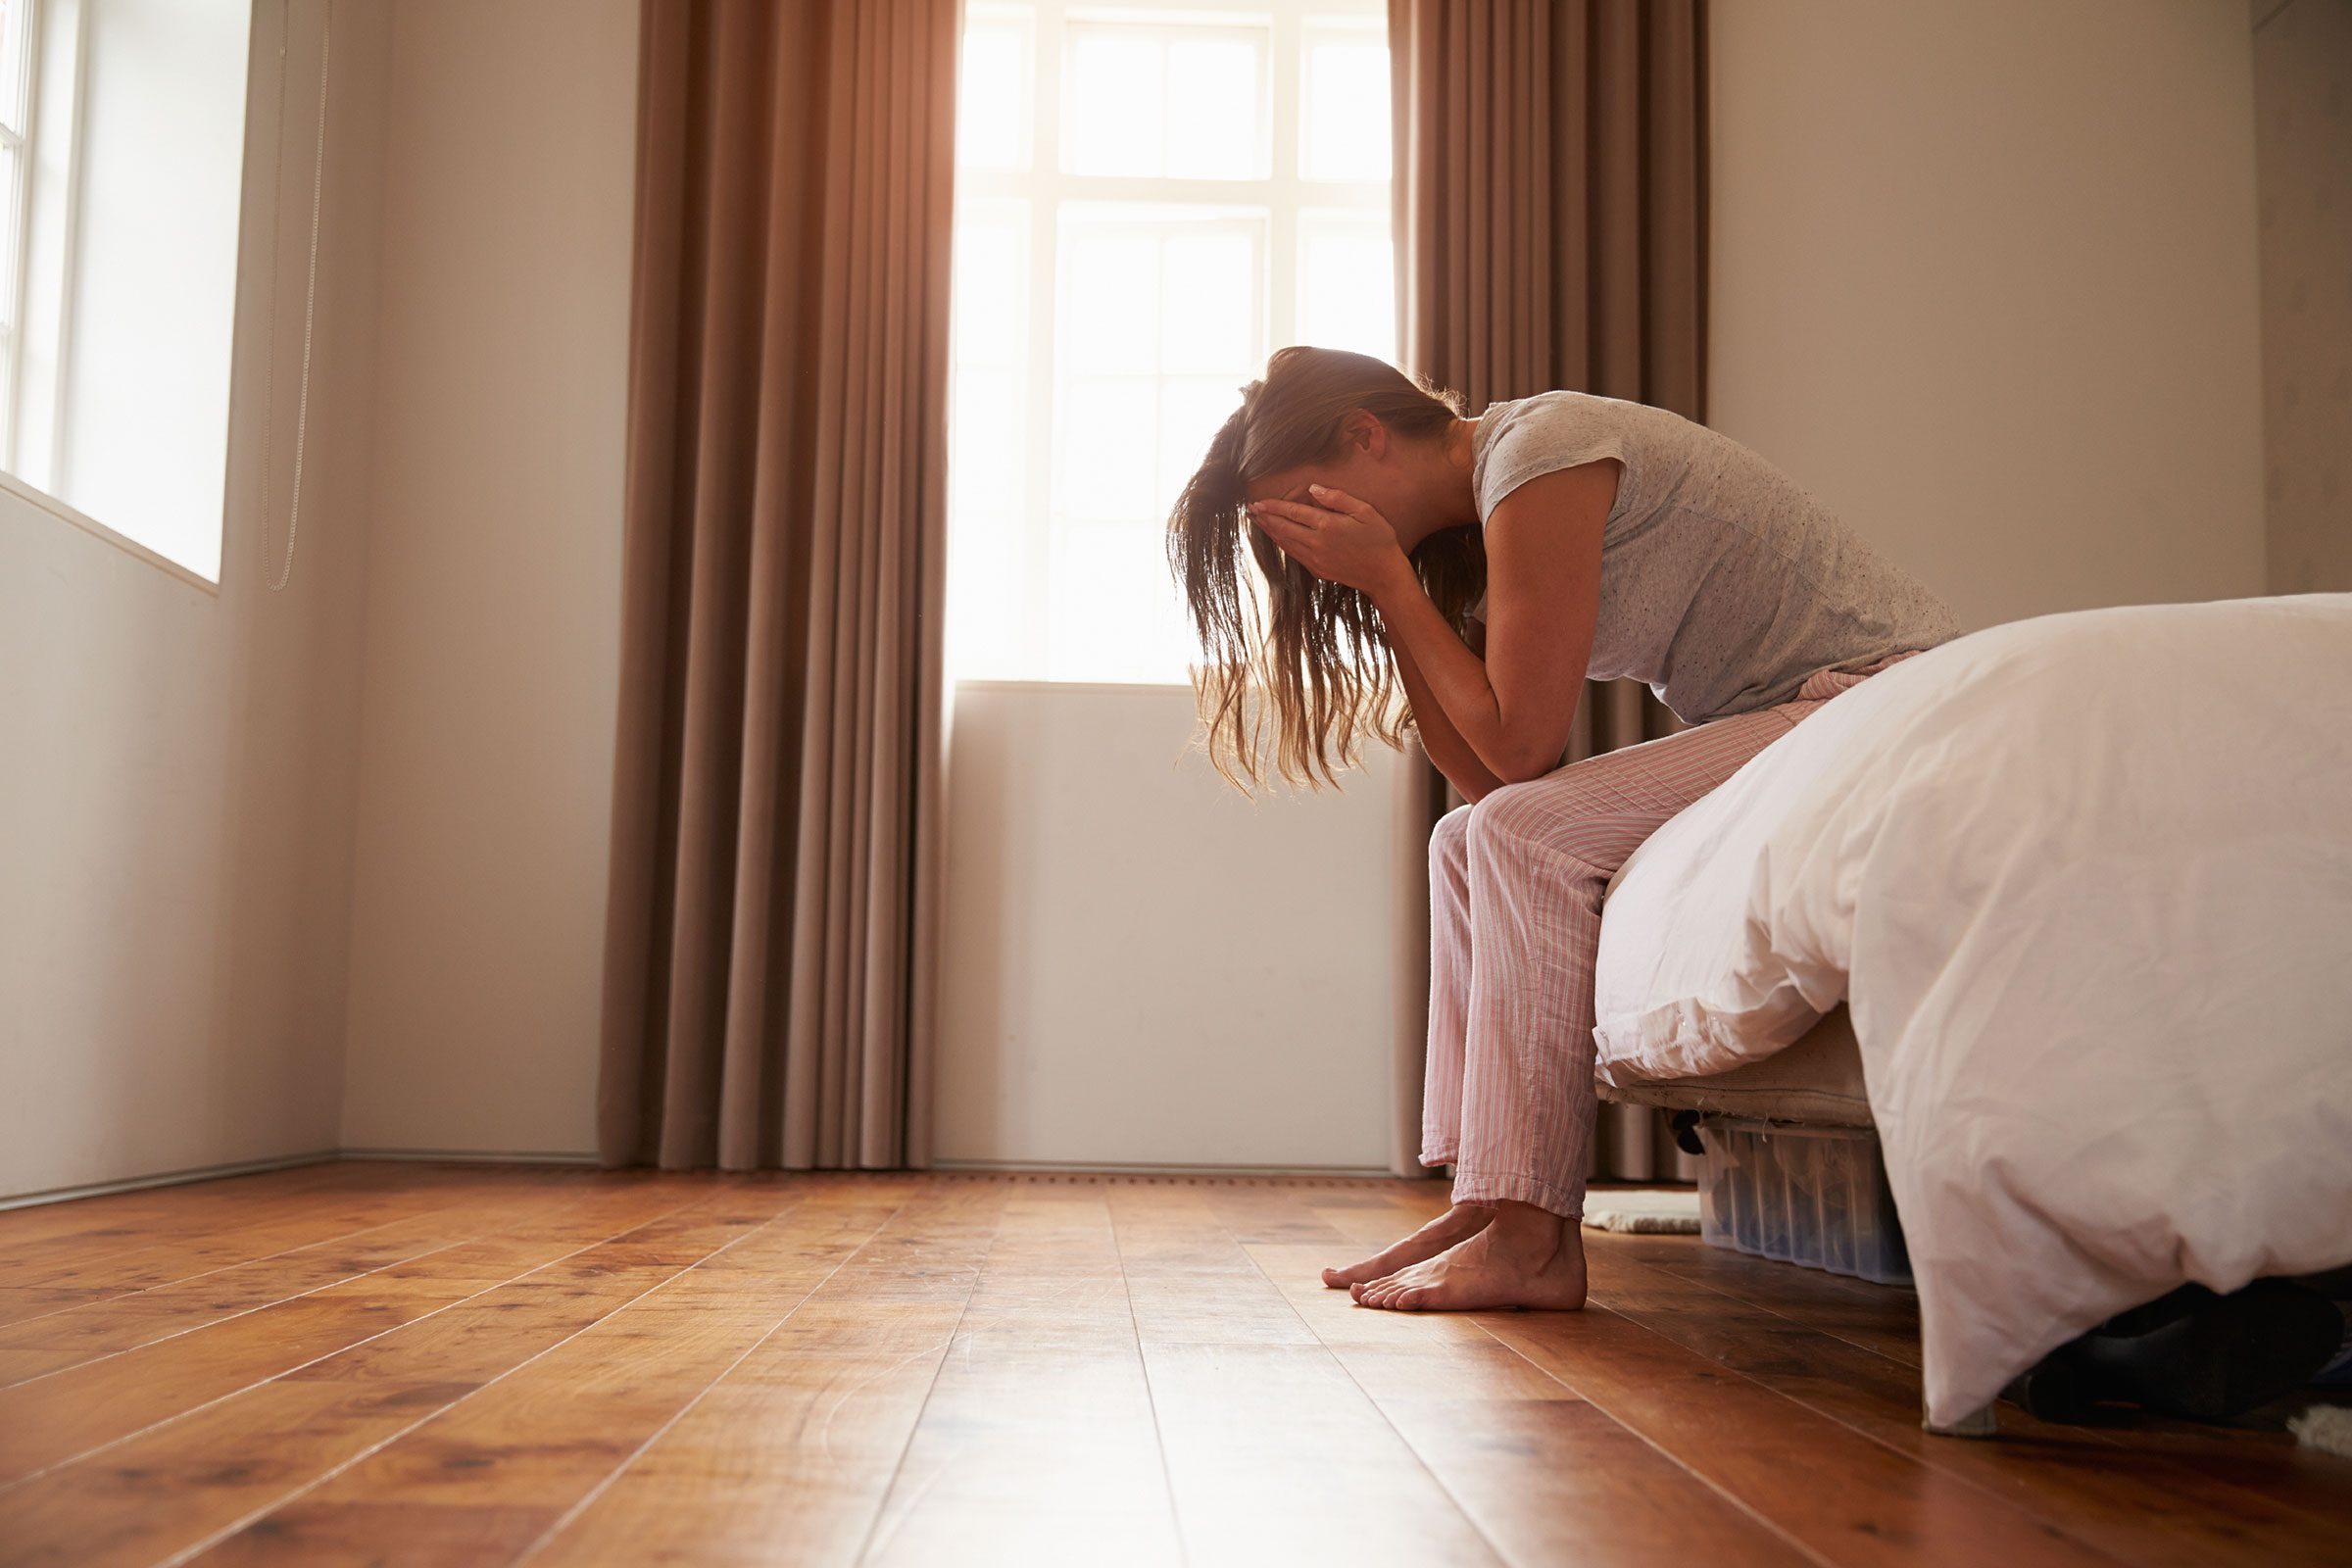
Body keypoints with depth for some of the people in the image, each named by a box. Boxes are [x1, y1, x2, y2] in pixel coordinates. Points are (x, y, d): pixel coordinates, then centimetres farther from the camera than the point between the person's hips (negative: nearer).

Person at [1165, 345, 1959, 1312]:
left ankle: (1533, 1239, -18)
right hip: (1775, 719, 10)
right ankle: (1487, 1198, 1)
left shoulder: (1540, 456, -17)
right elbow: (1480, 774, 4)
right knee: (1471, 841, 4)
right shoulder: (1460, 528, 11)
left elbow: (1519, 744, -19)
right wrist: (1392, 590, 0)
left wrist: (1387, 577, -13)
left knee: (1529, 830, -21)